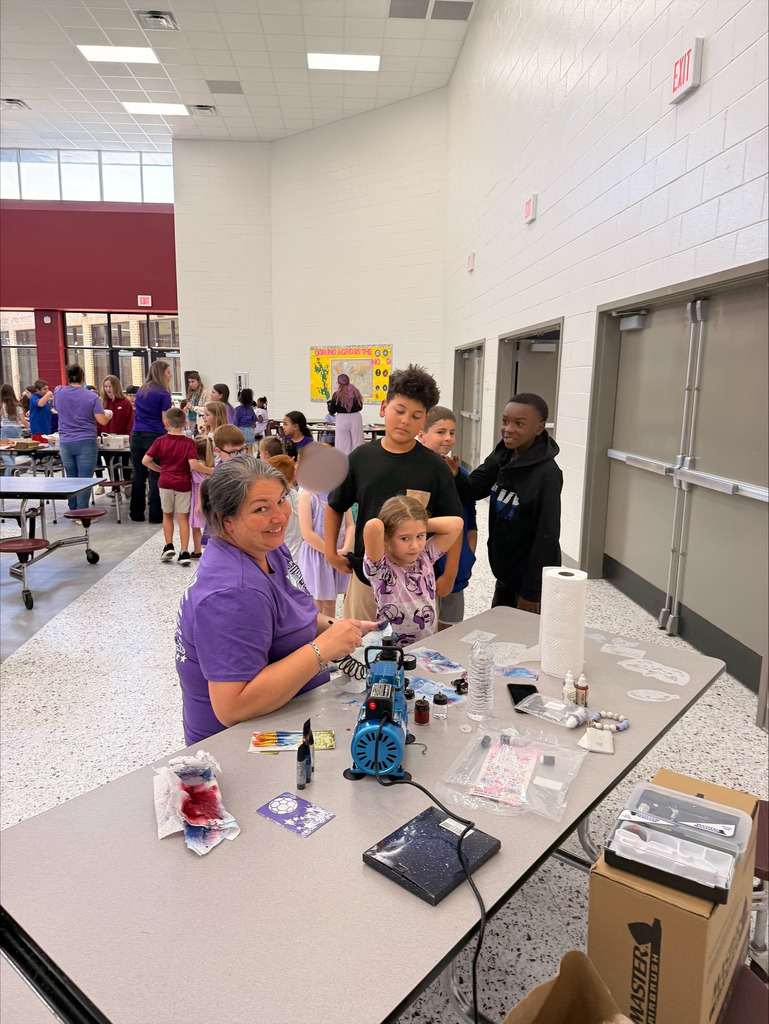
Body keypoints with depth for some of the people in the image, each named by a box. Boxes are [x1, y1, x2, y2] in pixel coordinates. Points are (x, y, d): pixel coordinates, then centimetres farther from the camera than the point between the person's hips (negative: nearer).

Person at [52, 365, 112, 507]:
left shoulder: (59, 393, 4)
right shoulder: (91, 396, -7)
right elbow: (102, 421, -10)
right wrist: (109, 414, 10)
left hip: (65, 442, 4)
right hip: (86, 442, -4)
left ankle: (73, 512, 22)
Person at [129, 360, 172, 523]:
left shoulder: (141, 390, 14)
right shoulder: (163, 393, -7)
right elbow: (165, 421, -9)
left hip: (137, 436, 6)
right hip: (155, 437, -6)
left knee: (138, 475, 10)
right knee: (155, 476, -2)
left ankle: (136, 513, 16)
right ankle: (155, 515, 2)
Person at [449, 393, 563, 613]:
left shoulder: (547, 474, -22)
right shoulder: (501, 456, -1)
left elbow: (547, 536, -21)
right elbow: (473, 489, -4)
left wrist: (532, 590, -18)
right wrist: (455, 477, -26)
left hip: (531, 579, -7)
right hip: (504, 573, 7)